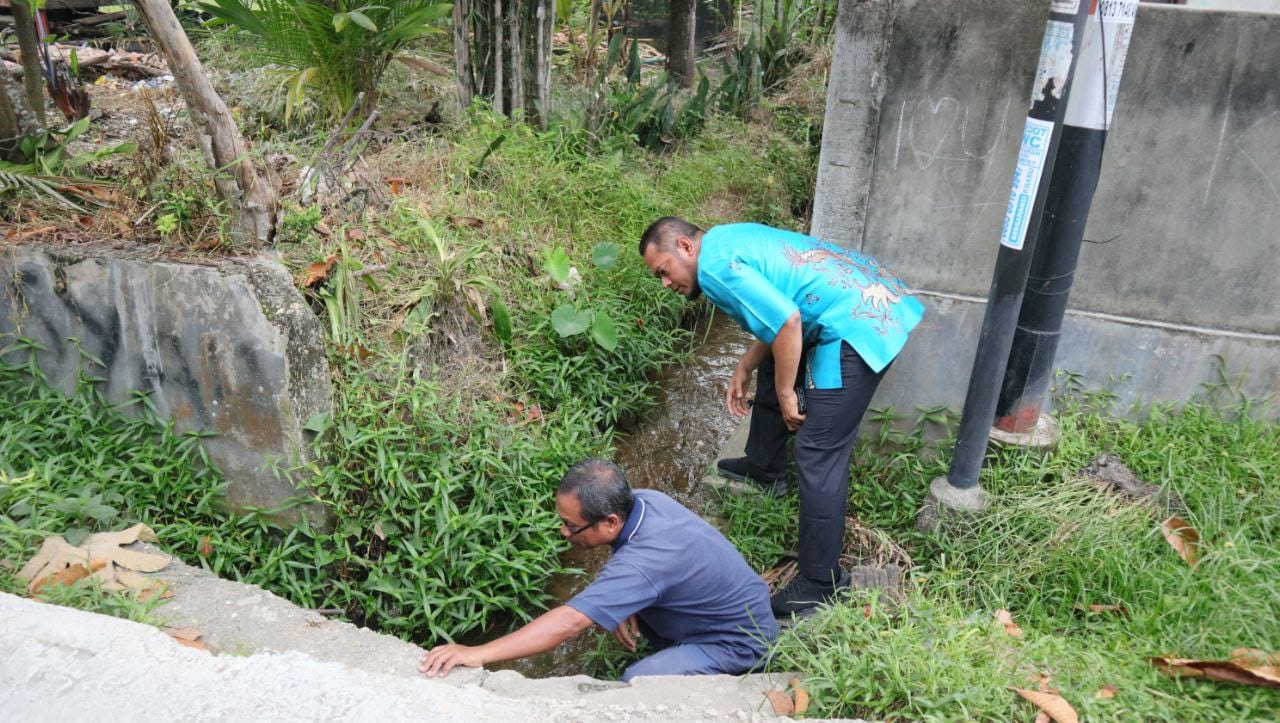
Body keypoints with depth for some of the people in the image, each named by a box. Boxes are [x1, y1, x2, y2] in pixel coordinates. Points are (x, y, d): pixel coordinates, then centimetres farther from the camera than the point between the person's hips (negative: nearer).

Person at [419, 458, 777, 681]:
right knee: (620, 596, 2)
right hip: (726, 606, 9)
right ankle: (679, 651, 16)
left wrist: (477, 654, -42)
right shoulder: (642, 500, -12)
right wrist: (622, 604, -10)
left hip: (740, 640, -9)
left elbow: (568, 622, -42)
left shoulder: (645, 560, -38)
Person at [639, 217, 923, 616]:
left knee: (818, 456, -7)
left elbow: (787, 323, -23)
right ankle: (765, 467, 48)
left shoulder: (714, 266, -14)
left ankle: (820, 581, 3)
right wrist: (743, 370, 22)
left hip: (857, 329, -11)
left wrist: (786, 395, -12)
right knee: (774, 366, 29)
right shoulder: (729, 238, 17)